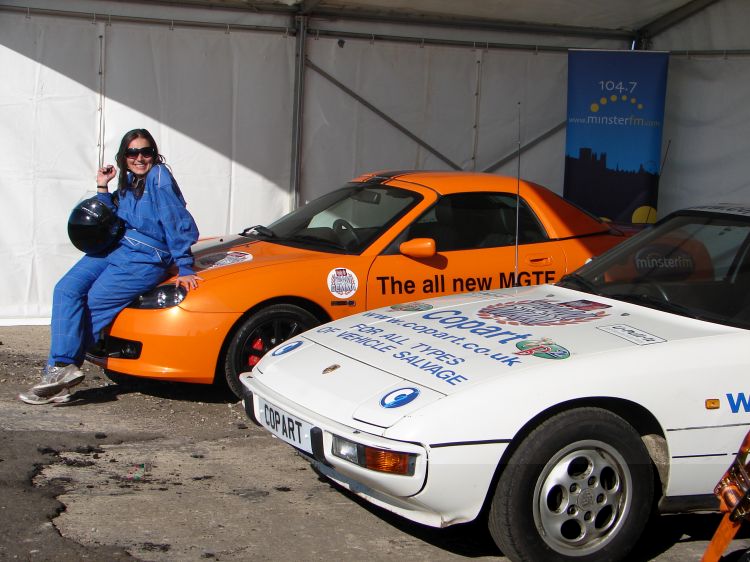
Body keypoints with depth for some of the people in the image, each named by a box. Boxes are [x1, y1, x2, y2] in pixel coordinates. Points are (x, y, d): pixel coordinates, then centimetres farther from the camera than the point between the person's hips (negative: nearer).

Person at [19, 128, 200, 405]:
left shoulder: (159, 177, -9)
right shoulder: (128, 183, 17)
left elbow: (179, 223, -11)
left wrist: (184, 269, -13)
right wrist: (103, 188, 10)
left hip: (146, 259, -8)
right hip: (115, 248, 8)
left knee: (91, 305, -16)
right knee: (66, 290, -13)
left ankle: (60, 368, -8)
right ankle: (62, 367, -20)